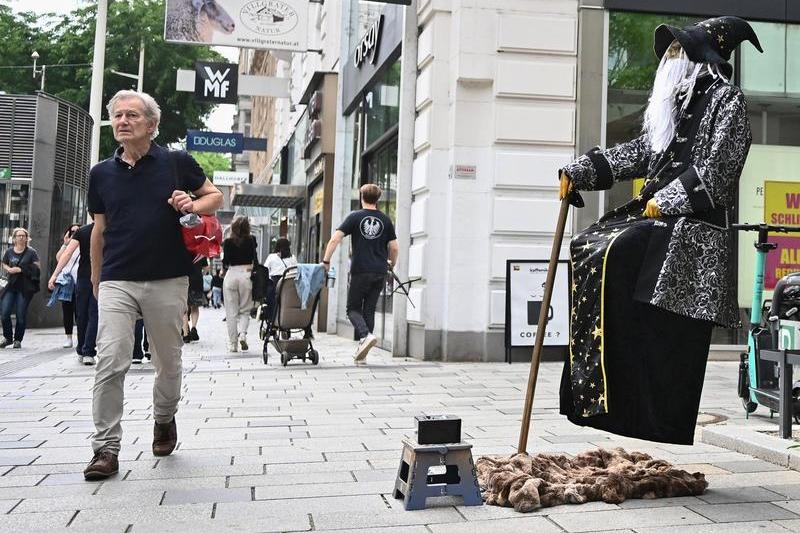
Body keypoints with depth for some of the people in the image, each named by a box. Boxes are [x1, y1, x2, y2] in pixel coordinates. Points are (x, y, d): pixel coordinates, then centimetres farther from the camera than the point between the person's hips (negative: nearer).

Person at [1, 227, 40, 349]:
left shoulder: (31, 252, 0)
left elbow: (36, 267, -8)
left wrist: (20, 269, -16)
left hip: (25, 287, -3)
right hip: (11, 285, 3)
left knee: (21, 315, -2)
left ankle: (18, 340, 12)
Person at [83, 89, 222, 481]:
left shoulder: (177, 162, 1)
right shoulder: (101, 173, 9)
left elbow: (215, 196, 11)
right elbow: (99, 230, 16)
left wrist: (192, 205, -11)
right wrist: (95, 279, 20)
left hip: (168, 280, -1)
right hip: (117, 282, 1)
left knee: (168, 362, 12)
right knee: (110, 362, -9)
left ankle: (164, 418, 39)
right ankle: (106, 448, -1)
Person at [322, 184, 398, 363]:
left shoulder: (355, 217, 0)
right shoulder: (385, 220, 7)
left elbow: (335, 239, -7)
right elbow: (394, 248, 8)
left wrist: (326, 261, 0)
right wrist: (392, 264, 26)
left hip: (360, 271, -3)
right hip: (380, 273, 3)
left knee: (353, 308, 7)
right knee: (369, 310, 10)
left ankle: (365, 335, -20)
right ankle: (361, 352, 10)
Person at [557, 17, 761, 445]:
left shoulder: (726, 99, 3)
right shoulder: (672, 106, 25)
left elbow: (719, 166, -9)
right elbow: (637, 153, 18)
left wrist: (668, 199, -16)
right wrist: (579, 172, 9)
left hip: (694, 224, -8)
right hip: (659, 215, 8)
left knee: (611, 254, -26)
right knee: (591, 250, -8)